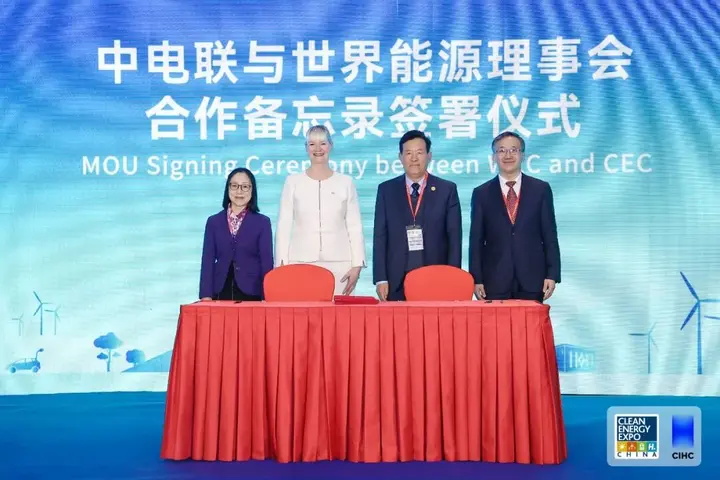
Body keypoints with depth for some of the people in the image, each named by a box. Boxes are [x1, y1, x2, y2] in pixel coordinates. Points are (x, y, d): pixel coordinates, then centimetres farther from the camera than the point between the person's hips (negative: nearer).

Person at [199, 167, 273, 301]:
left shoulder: (262, 222, 4)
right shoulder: (214, 222, 9)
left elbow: (266, 261, 0)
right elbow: (208, 260, 5)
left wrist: (266, 298, -8)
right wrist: (206, 295, -4)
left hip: (251, 293, -1)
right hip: (220, 293, 2)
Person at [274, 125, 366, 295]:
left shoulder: (346, 182, 7)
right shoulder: (293, 181, 6)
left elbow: (355, 227, 5)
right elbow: (284, 226, 5)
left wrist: (357, 264, -2)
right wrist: (281, 264, -2)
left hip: (339, 263, 0)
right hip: (300, 262, 0)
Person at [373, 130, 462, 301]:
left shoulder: (447, 189, 4)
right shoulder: (386, 190, 7)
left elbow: (454, 237, 2)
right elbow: (380, 236, 5)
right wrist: (380, 279, -2)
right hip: (397, 281, 1)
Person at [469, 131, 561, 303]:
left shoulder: (541, 189, 6)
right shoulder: (481, 193, 5)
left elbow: (550, 236, 5)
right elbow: (476, 241, 4)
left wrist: (552, 274, -1)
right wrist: (476, 279, -2)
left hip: (532, 280, 0)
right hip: (494, 282, 0)